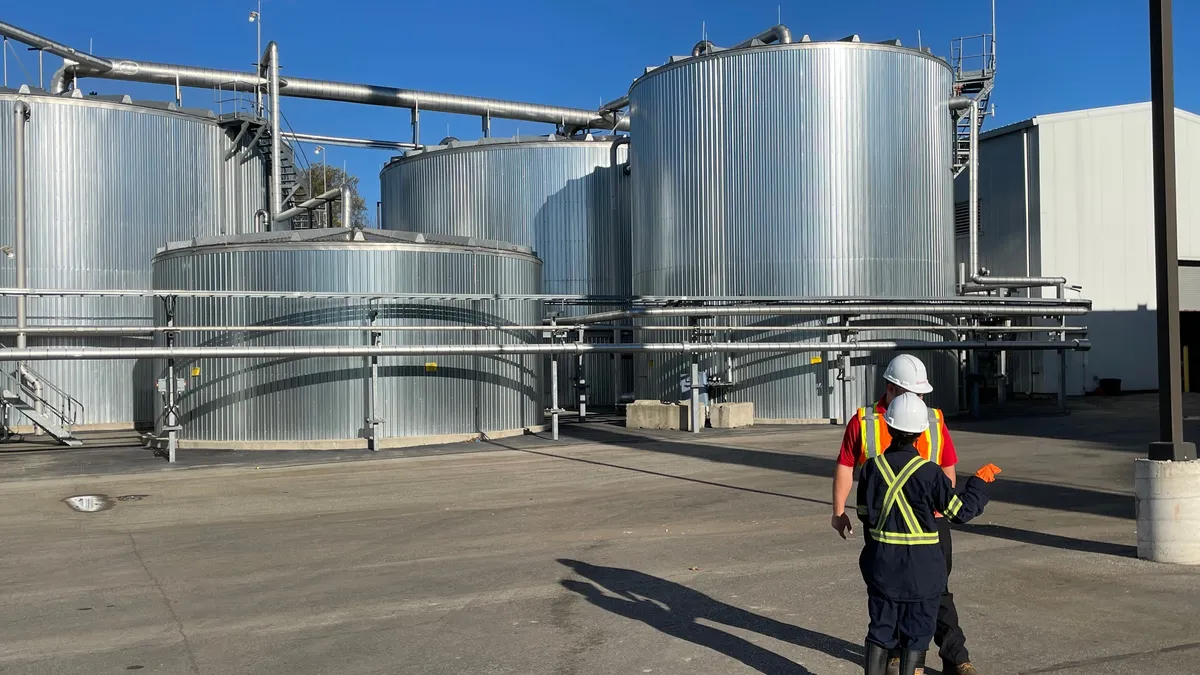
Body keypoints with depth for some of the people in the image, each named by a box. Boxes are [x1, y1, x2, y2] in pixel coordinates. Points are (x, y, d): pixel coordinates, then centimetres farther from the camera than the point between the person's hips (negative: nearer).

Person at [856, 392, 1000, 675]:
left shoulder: (872, 468, -6)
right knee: (916, 635, 10)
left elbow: (864, 513, 4)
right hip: (921, 567, -3)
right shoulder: (929, 473, -17)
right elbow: (962, 511, -7)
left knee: (881, 630, 14)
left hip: (881, 562, 3)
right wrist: (979, 481, 7)